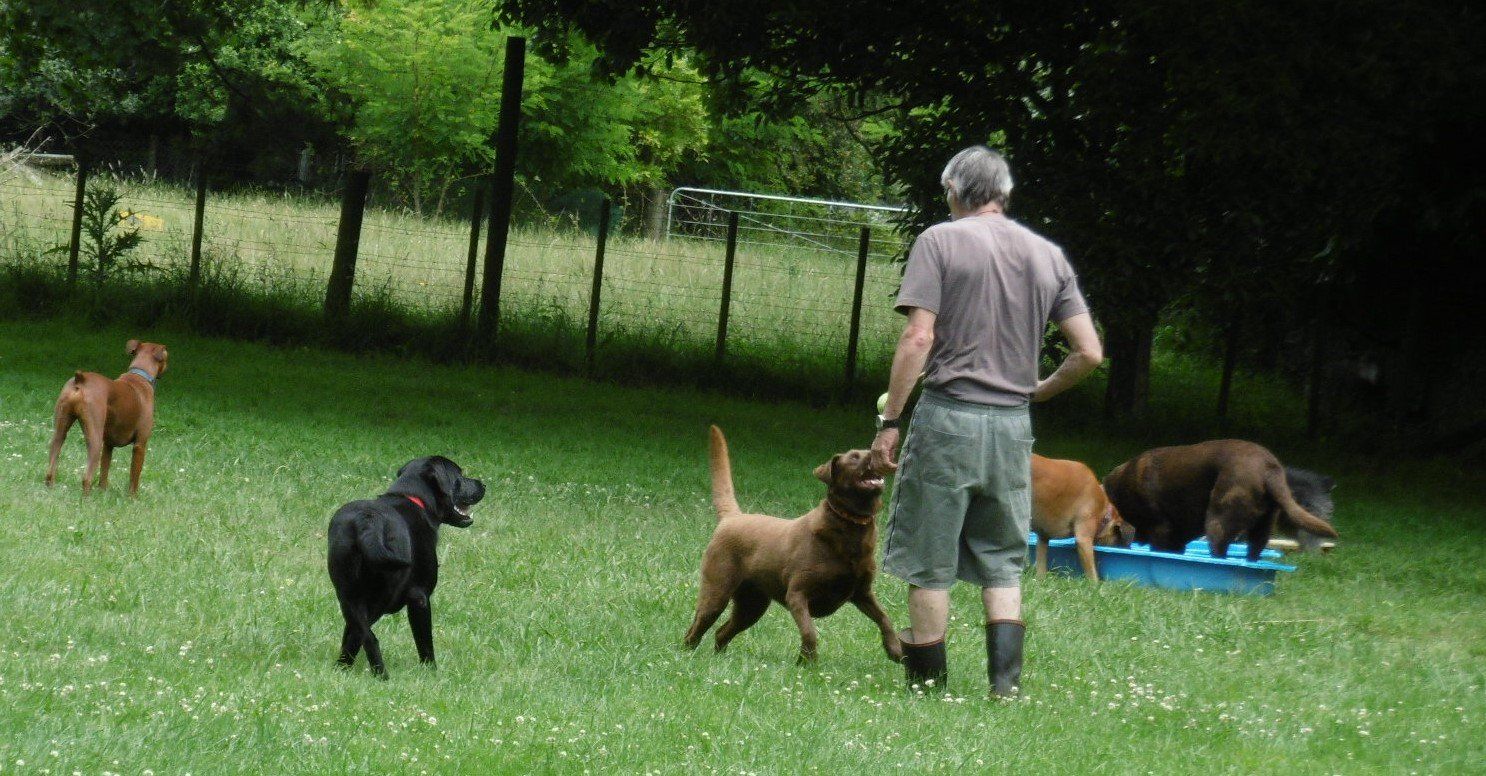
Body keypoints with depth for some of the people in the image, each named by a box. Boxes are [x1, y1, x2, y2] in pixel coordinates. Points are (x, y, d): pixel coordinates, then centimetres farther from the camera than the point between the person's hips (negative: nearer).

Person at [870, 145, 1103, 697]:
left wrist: (888, 421, -9)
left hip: (948, 416, -4)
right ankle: (1005, 681, 3)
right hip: (1014, 424, 4)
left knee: (929, 562, 5)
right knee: (1003, 562, 13)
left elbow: (918, 337, -13)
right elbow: (1089, 353, 6)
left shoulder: (940, 241, -4)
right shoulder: (1047, 255, 9)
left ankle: (927, 682, 9)